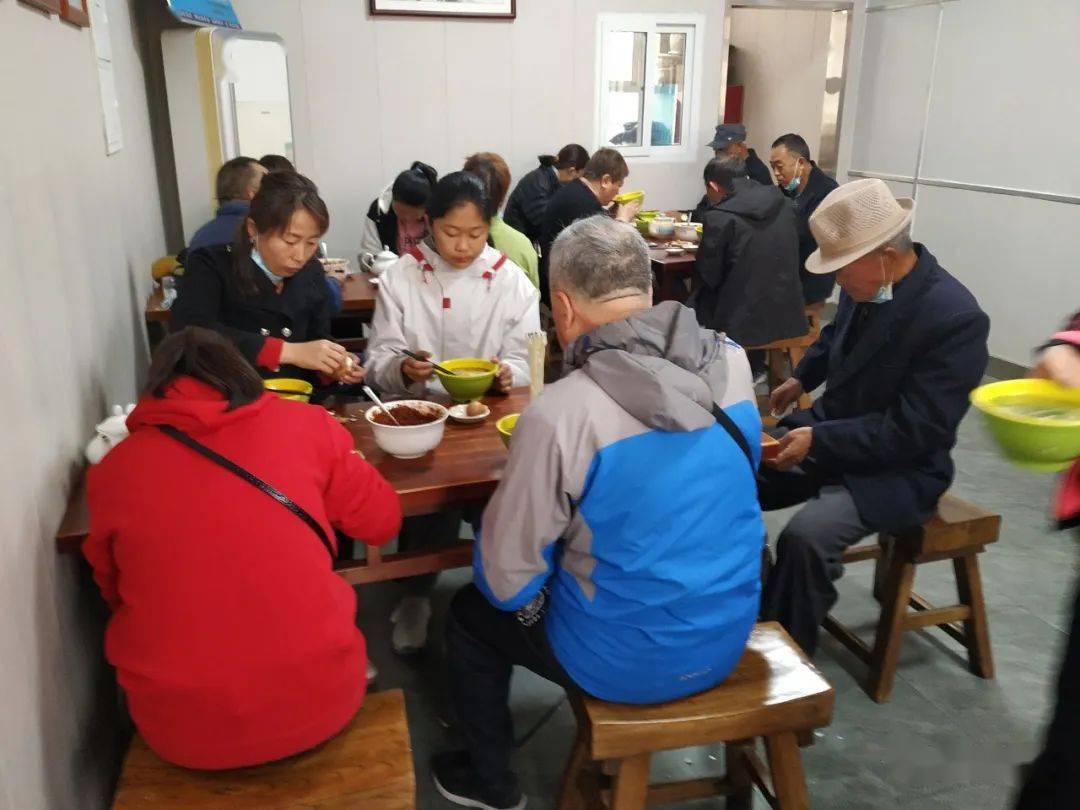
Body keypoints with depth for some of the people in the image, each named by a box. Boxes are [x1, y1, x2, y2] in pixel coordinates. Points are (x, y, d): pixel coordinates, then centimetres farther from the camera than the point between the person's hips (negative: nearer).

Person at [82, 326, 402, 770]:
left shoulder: (114, 469, -1)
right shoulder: (303, 424, -4)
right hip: (319, 701, -1)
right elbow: (382, 521, 8)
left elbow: (115, 595, 14)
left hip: (180, 728, 1)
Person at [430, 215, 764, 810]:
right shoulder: (733, 363, -10)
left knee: (470, 611, 20)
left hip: (629, 661, -5)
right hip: (728, 635, 6)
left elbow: (507, 579, -18)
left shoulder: (561, 413, -28)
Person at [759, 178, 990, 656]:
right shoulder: (866, 284, -4)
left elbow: (914, 431, -24)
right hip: (828, 434, 8)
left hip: (898, 469, -7)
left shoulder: (955, 318, -24)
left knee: (806, 536, -30)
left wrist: (819, 440, -25)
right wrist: (802, 378, 10)